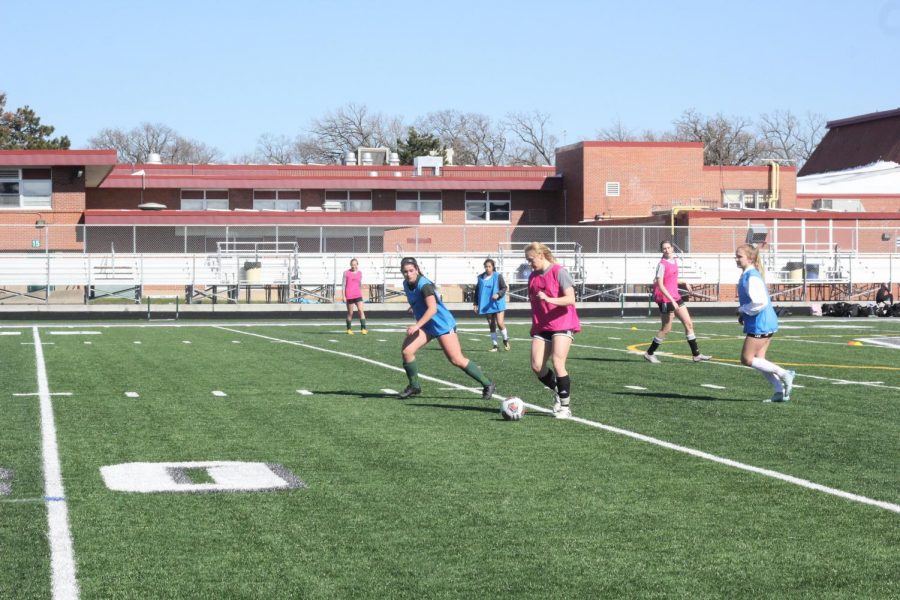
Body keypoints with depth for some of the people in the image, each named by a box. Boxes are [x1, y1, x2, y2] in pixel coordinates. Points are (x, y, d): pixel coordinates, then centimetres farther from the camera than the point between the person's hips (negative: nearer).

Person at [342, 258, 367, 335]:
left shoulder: (360, 273, 10)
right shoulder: (346, 273, 1)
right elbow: (344, 284, 1)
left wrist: (361, 294, 23)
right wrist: (344, 296, -4)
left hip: (358, 295, 2)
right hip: (349, 296, -2)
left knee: (361, 310, -12)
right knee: (350, 313, 4)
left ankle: (363, 328, -14)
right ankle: (349, 329, 18)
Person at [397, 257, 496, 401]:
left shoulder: (424, 285, -23)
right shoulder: (406, 284, 2)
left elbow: (432, 309, -33)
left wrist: (417, 325, -38)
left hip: (443, 325, -7)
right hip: (426, 326, 7)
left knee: (457, 360, -10)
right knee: (407, 351, -10)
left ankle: (487, 385, 1)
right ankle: (414, 386, 8)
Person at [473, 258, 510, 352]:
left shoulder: (498, 276, -6)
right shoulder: (481, 277, 6)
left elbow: (504, 288, -5)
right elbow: (477, 290, 13)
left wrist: (498, 294, -23)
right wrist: (475, 303, 9)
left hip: (497, 304, -4)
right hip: (487, 305, 4)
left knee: (500, 323, -11)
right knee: (491, 325, 6)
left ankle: (506, 340, 15)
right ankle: (494, 345, 13)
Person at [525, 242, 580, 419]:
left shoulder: (559, 272, -9)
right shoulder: (533, 276, 12)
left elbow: (570, 299, -18)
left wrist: (549, 299, -30)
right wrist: (534, 326, 22)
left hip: (562, 325, -6)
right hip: (542, 327, 6)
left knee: (557, 364, -16)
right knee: (537, 366, -6)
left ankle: (565, 406, -5)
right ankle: (557, 393, 17)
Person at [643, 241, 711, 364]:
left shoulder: (674, 261, 9)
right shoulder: (662, 264, -15)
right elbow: (660, 285, -20)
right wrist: (672, 300, -25)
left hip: (676, 297, 8)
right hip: (665, 299, -8)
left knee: (689, 323, 7)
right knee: (666, 329, -2)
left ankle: (696, 354, 12)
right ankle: (649, 353, 13)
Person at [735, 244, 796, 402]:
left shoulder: (751, 277, -18)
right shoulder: (747, 275, 14)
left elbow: (760, 302, -27)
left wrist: (742, 310, -12)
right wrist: (743, 313, 13)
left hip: (759, 323, -10)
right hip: (766, 322, 10)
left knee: (747, 359, -6)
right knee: (758, 360, 11)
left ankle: (783, 374, -4)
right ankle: (780, 391, 9)